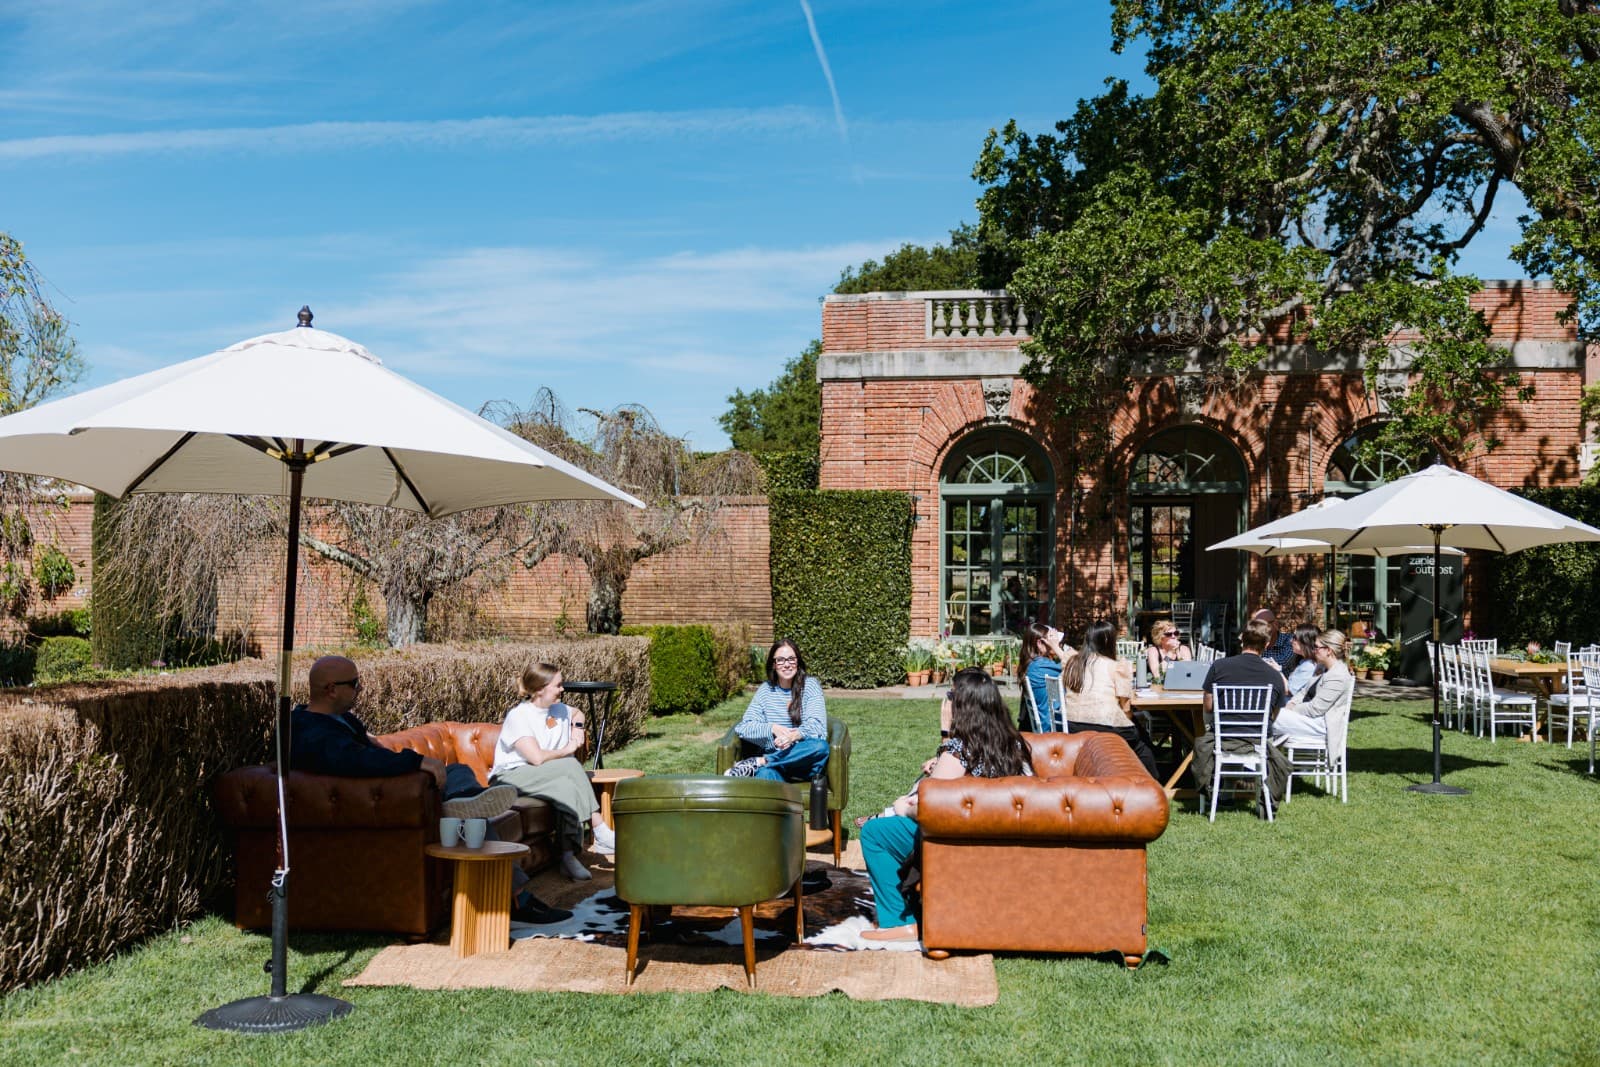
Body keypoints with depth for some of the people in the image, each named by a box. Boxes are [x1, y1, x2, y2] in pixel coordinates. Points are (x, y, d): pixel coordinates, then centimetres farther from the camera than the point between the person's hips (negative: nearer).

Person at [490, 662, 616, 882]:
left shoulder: (557, 710, 11)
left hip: (548, 776, 7)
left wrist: (578, 727, 13)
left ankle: (569, 855, -33)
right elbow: (537, 758, -23)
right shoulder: (518, 716, -13)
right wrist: (566, 751, -7)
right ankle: (600, 833, -29)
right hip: (511, 777, -7)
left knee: (566, 786, -29)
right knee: (570, 766, -30)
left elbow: (577, 713, 37)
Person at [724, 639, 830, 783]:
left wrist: (793, 736, -28)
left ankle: (757, 763, -28)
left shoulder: (810, 686, 5)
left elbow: (816, 727, -8)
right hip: (773, 756, 0)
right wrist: (773, 729, -17)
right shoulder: (766, 690, 11)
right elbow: (743, 727, 2)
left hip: (803, 758, 0)